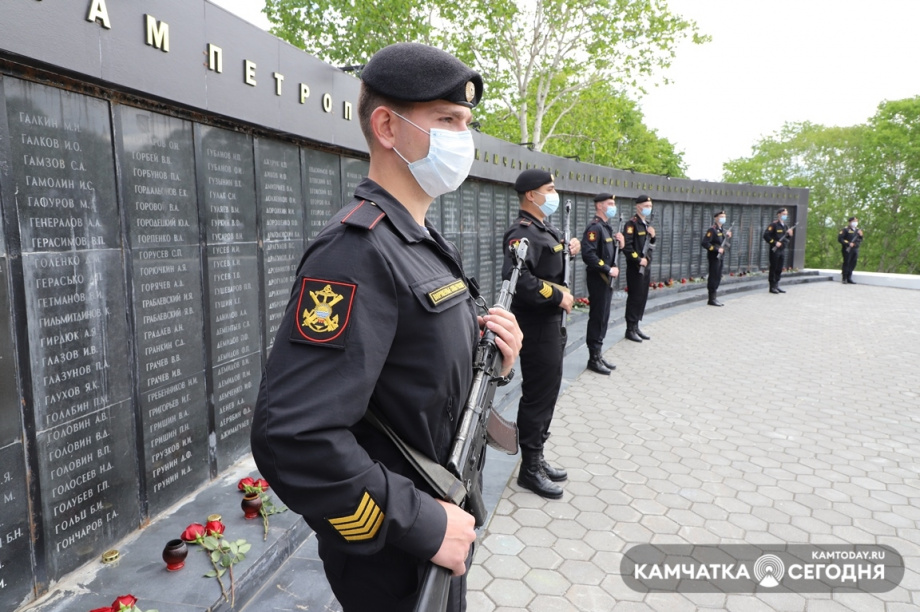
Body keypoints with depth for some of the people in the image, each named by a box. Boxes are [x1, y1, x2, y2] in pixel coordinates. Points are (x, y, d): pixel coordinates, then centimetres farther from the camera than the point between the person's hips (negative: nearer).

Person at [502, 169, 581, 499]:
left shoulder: (544, 229, 14)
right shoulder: (523, 232, -18)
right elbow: (518, 278, -32)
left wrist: (567, 250, 11)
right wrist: (558, 296, -23)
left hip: (551, 323, 10)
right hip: (536, 326, -10)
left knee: (547, 391, 17)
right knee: (538, 395, -1)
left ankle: (537, 458, 32)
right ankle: (530, 469, 13)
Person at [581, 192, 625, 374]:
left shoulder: (607, 227, 15)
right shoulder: (595, 227, -16)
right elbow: (588, 255, -26)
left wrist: (619, 243, 3)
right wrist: (608, 270, -21)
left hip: (607, 280, 10)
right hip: (598, 280, -9)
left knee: (603, 318, 14)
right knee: (597, 318, -2)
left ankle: (598, 354, 24)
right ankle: (594, 359, 7)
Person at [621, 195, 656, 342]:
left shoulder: (647, 224, 16)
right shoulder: (632, 224, -12)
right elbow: (626, 246, -20)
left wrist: (652, 236, 4)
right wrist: (638, 260, -20)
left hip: (646, 267, 9)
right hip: (635, 268, -9)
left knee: (643, 297, 12)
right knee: (634, 298, -4)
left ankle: (636, 326, 21)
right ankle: (630, 329, 4)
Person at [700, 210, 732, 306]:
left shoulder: (721, 230, 15)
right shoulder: (712, 230, -13)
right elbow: (705, 243, -21)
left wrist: (727, 236, 9)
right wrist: (717, 249, -22)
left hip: (720, 257, 9)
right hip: (714, 257, -9)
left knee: (718, 278, 12)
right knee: (714, 278, -5)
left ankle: (713, 298, 18)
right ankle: (711, 299, 1)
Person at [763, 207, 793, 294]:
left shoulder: (785, 226, 16)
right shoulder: (773, 225, -9)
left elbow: (786, 238, 22)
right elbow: (766, 235, -17)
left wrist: (790, 234, 1)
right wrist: (774, 242, -19)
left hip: (782, 250, 8)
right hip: (775, 250, -8)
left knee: (779, 269, 10)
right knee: (773, 268, -3)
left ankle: (776, 286, 17)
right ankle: (772, 287, 3)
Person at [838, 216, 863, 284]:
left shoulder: (858, 230, 18)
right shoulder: (845, 230, -4)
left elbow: (860, 241, 20)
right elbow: (840, 239, -10)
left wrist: (860, 235, -1)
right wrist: (848, 243, -17)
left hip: (855, 250, 7)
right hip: (847, 250, -7)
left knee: (853, 264, 6)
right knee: (846, 263, -6)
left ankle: (849, 278, 14)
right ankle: (844, 278, 0)